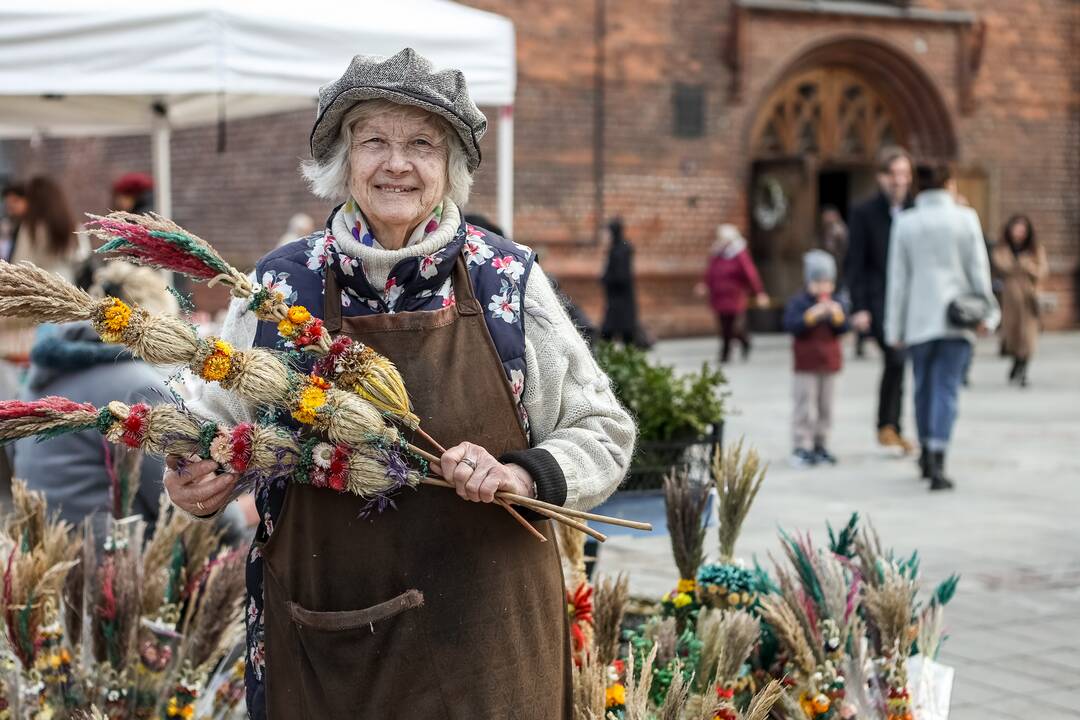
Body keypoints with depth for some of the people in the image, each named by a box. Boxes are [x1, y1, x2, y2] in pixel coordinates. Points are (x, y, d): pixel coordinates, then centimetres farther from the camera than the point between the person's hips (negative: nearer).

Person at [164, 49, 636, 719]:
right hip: (321, 638, 1)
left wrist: (525, 474, -15)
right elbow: (219, 425, 13)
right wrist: (198, 481, -9)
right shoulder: (279, 284, 0)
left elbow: (602, 430, 3)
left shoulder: (510, 279, -2)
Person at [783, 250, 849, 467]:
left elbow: (844, 328, 2)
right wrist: (812, 315, -27)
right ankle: (802, 446, -2)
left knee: (825, 406, 10)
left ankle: (821, 444, 18)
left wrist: (838, 316, -18)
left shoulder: (835, 304, 8)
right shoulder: (798, 302, -5)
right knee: (805, 406, -6)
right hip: (806, 364, -5)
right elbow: (790, 325, -18)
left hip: (829, 362, 5)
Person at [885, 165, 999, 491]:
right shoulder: (965, 218, -1)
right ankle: (937, 461, -16)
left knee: (924, 386, 16)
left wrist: (894, 327, 5)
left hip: (919, 317, 2)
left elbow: (898, 278, 2)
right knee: (947, 388, -4)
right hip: (957, 317, -2)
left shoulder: (905, 222, 2)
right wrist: (985, 312, 8)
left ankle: (927, 454, 27)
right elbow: (978, 269, -1)